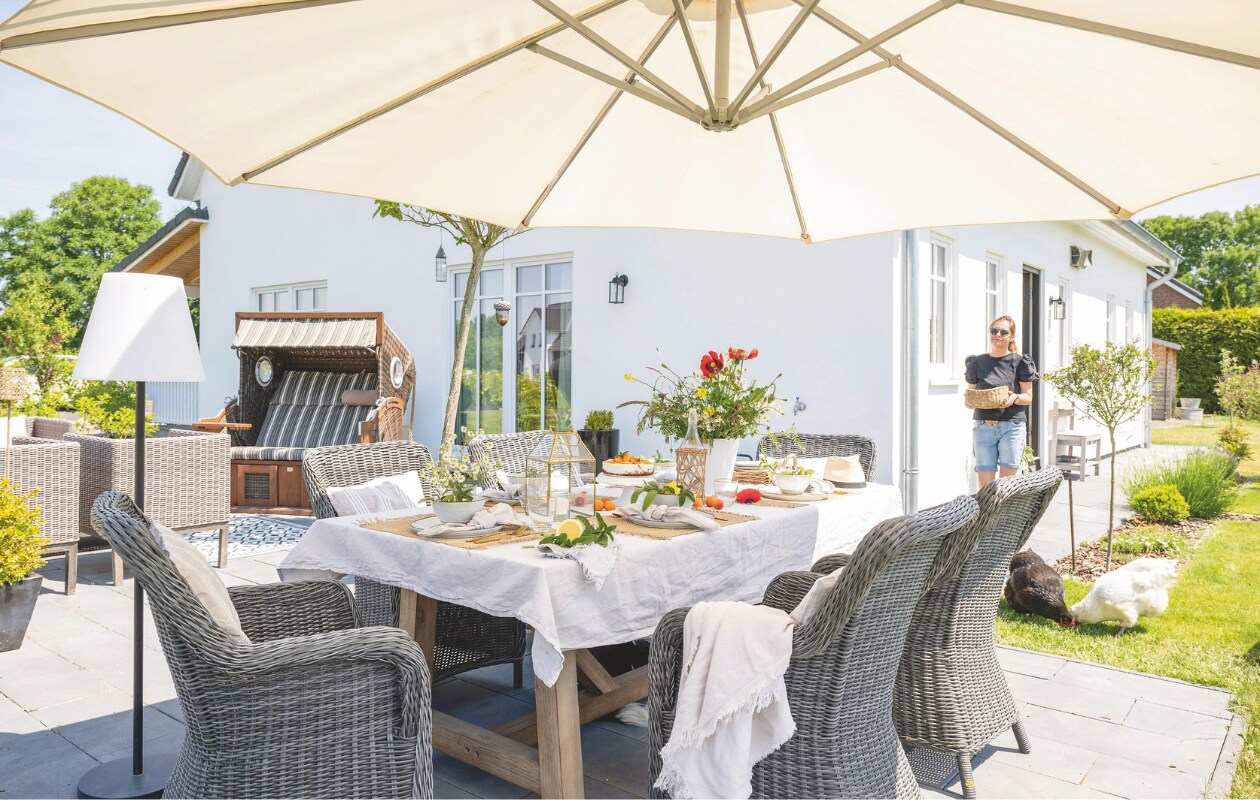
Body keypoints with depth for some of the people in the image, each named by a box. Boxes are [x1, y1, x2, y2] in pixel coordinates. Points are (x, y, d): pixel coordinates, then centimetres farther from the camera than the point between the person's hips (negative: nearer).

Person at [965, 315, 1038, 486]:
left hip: (1012, 426, -2)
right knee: (985, 485, -1)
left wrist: (1014, 398, -17)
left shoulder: (1019, 362, 3)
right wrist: (967, 401, -8)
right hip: (983, 428, 2)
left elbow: (1028, 397, 5)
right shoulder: (978, 362, 11)